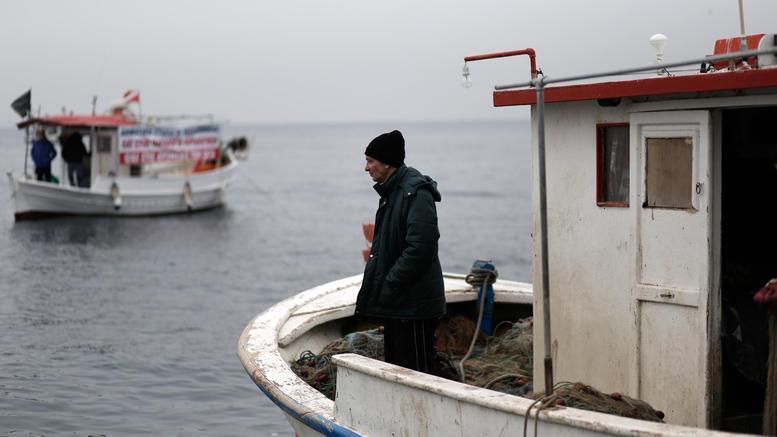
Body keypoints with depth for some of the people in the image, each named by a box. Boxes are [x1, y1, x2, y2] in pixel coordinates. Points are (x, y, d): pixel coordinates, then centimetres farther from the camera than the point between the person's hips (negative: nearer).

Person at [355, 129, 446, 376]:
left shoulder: (416, 193, -16)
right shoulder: (392, 191, 15)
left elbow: (419, 248, -24)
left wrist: (387, 286, -20)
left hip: (413, 305, -10)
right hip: (396, 305, 10)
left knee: (419, 371, -6)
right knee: (397, 369, 17)